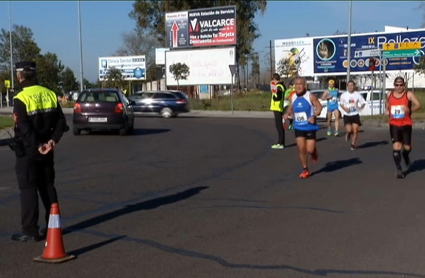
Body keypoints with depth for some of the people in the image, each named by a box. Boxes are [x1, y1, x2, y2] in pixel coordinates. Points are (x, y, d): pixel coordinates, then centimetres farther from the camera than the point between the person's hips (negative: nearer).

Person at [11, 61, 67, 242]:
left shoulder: (21, 98, -14)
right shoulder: (50, 95, 6)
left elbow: (24, 128, -22)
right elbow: (61, 122, 3)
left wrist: (38, 146, -20)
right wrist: (53, 140, -4)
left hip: (27, 152, -6)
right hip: (46, 151, 6)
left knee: (28, 190, 0)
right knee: (48, 187, 15)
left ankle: (30, 232, 3)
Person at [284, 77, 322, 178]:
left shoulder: (310, 96, -12)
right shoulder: (293, 97, 2)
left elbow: (319, 107, -8)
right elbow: (291, 108, 16)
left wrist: (314, 116, -24)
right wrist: (287, 113, -6)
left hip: (310, 127, -4)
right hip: (298, 127, 4)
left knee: (310, 150, -6)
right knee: (301, 149, 0)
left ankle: (314, 152, 33)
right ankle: (305, 170, 16)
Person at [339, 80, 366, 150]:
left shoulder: (357, 95, -2)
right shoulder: (344, 95, -2)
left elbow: (363, 102, 6)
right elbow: (341, 104, 10)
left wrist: (361, 107, -15)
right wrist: (345, 108, -10)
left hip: (355, 115, 1)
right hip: (347, 115, -1)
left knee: (355, 131, -2)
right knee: (349, 130, -14)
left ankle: (353, 144, 17)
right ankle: (348, 134, 24)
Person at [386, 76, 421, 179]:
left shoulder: (409, 94, -7)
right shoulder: (389, 94, 5)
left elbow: (418, 105, -16)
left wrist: (410, 110, -35)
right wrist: (387, 111, -2)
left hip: (406, 124, -2)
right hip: (394, 124, 2)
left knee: (407, 147, 5)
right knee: (396, 146, -8)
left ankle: (406, 156, 43)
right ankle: (398, 169, 2)